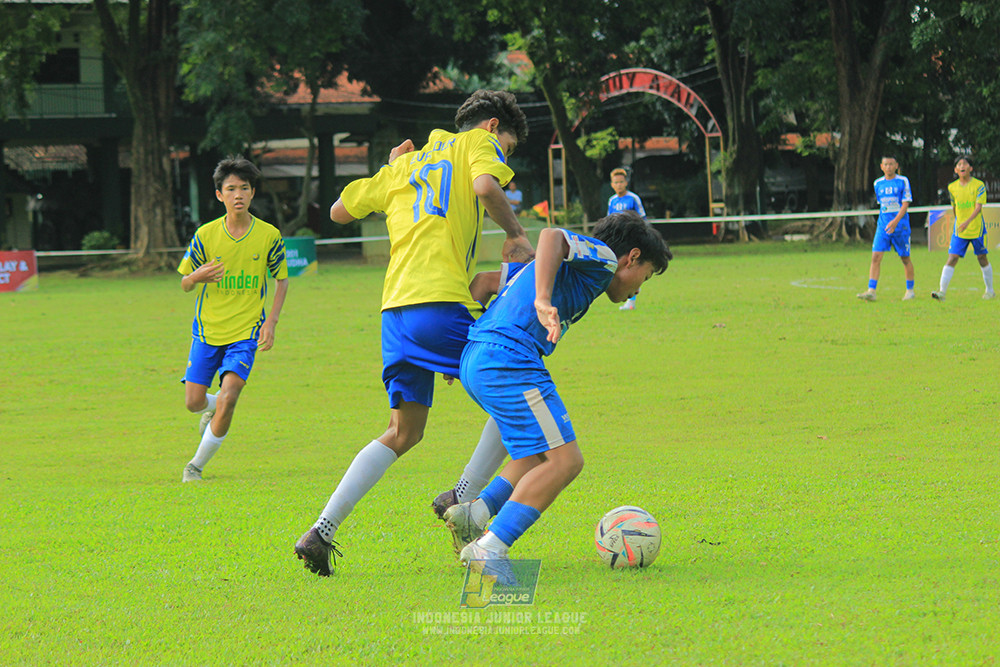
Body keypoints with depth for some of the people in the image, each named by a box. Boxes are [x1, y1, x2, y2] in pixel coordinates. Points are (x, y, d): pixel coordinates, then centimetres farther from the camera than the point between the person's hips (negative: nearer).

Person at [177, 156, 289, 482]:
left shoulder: (269, 235, -6)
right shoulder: (205, 235, -6)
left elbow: (282, 280, 7)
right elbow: (185, 285, 1)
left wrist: (270, 322, -6)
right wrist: (197, 276, -24)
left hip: (246, 333, -1)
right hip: (207, 331, 1)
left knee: (227, 398, -18)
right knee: (194, 402, 1)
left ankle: (197, 465, 0)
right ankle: (211, 408, 41)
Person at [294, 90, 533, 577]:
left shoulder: (405, 166, 27)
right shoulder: (478, 143, 9)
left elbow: (339, 212, 32)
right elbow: (486, 187, -14)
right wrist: (515, 234, 0)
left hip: (396, 309, 7)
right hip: (442, 300, -7)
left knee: (404, 433, 14)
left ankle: (321, 532, 4)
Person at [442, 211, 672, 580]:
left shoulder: (575, 262, 31)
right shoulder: (601, 258, 4)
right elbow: (552, 237, -18)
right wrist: (543, 301, -30)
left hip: (476, 361, 10)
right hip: (509, 359, -10)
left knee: (549, 454, 19)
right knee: (564, 461, -10)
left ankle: (475, 512, 6)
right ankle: (490, 548, -16)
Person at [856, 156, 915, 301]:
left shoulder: (903, 181, -4)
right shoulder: (878, 184, 9)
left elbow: (905, 204, -10)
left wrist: (896, 221, -21)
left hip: (900, 225, -3)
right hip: (883, 225, 3)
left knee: (905, 258, 5)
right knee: (876, 256, -10)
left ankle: (910, 290, 21)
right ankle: (871, 291, -15)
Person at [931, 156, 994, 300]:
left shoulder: (979, 185, -9)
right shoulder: (952, 187, 3)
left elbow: (978, 207, -18)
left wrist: (968, 222, -32)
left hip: (977, 228, -2)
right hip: (959, 230, 2)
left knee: (982, 259, 9)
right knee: (952, 258, -9)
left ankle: (989, 291, 25)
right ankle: (942, 291, -15)